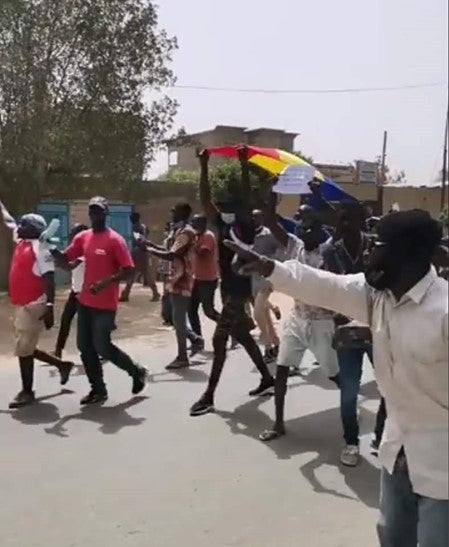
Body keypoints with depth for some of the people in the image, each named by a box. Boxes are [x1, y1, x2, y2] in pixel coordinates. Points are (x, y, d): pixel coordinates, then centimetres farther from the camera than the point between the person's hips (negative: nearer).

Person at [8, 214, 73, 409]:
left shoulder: (39, 248, -15)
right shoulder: (21, 243, 10)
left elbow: (49, 279, -20)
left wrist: (50, 307, -23)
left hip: (33, 305, -10)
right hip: (21, 304, 10)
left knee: (23, 350, -2)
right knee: (25, 348, 17)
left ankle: (27, 392, 13)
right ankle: (62, 364, 33)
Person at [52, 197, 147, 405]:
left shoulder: (115, 240, -12)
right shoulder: (83, 237, 8)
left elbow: (129, 270, -15)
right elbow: (65, 260, 9)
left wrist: (107, 282, -28)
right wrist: (52, 249, -12)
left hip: (105, 305, -7)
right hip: (85, 302, 7)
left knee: (102, 347, -5)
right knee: (85, 347, 8)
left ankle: (137, 371, 18)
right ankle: (98, 389, 22)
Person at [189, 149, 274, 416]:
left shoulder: (247, 228, -11)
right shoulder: (223, 224, 7)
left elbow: (248, 199, -22)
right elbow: (206, 200, 2)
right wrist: (204, 167, -6)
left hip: (240, 290, -8)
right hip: (228, 289, 8)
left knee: (219, 340, -9)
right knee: (242, 336, 17)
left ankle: (209, 396, -3)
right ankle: (267, 379, 32)